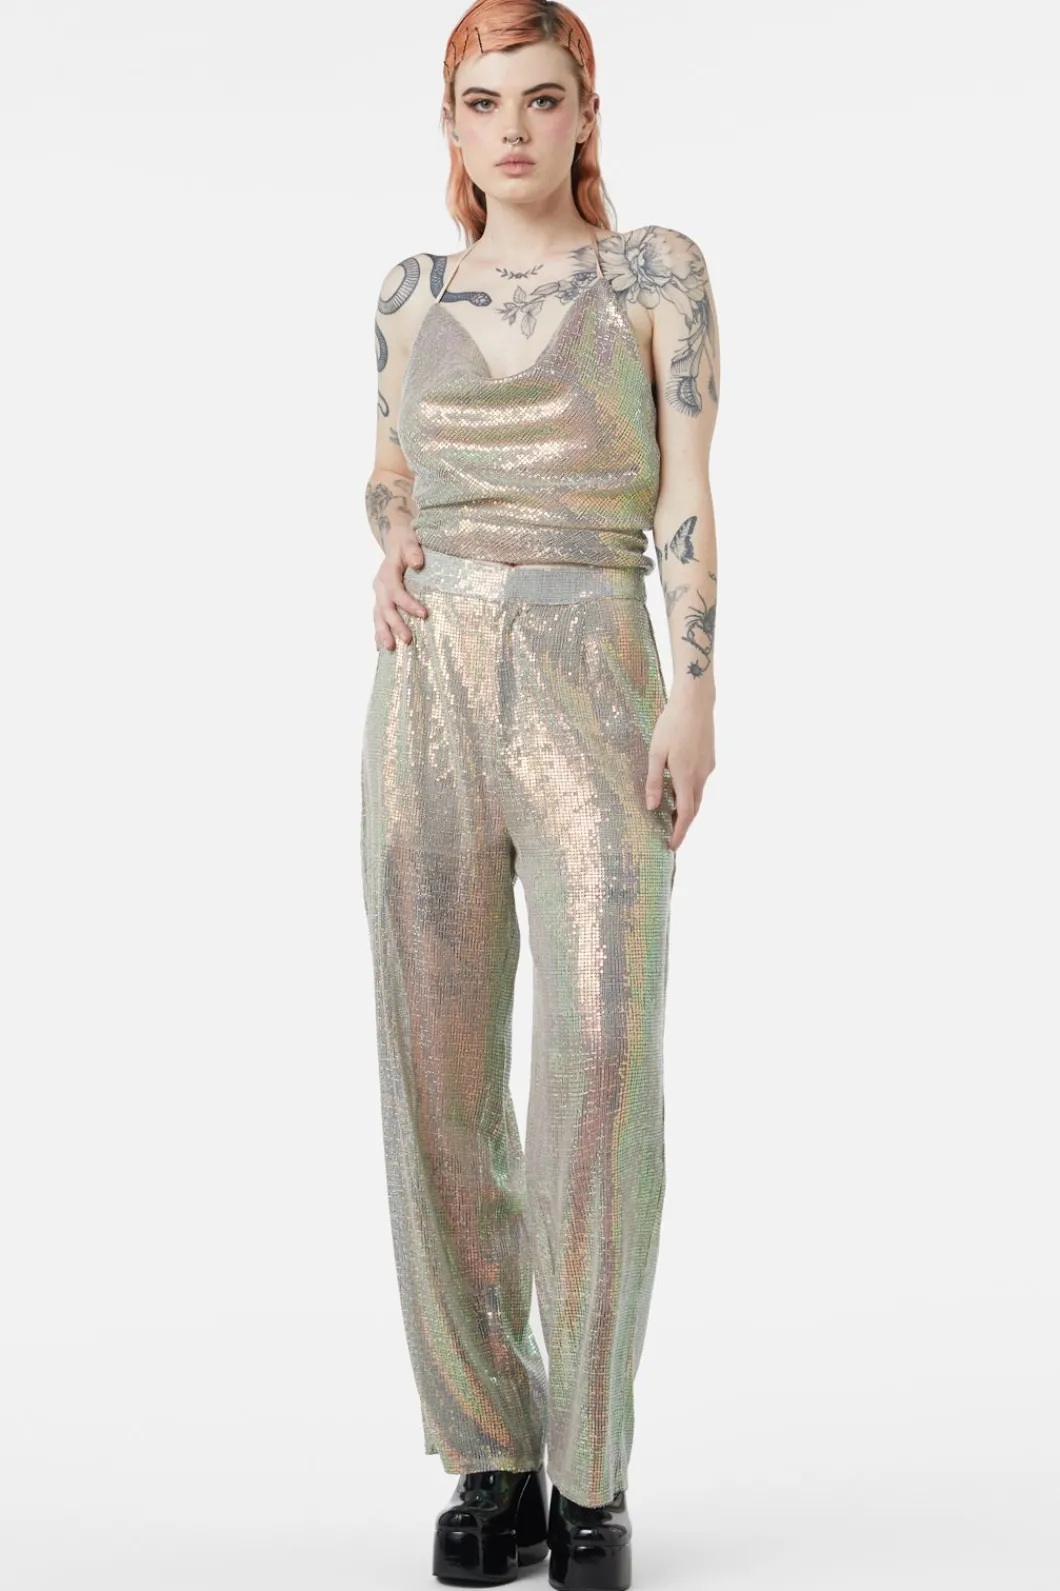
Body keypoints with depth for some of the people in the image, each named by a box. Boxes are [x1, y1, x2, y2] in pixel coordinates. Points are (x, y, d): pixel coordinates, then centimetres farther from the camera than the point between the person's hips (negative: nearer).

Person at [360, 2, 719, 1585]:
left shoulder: (659, 268, 5)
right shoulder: (411, 289, 15)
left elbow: (687, 493, -1)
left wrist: (698, 691, -12)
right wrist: (385, 553, 4)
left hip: (595, 692, -3)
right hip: (430, 694, 3)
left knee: (603, 1078, -12)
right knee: (440, 1079, 0)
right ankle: (491, 1460, 13)